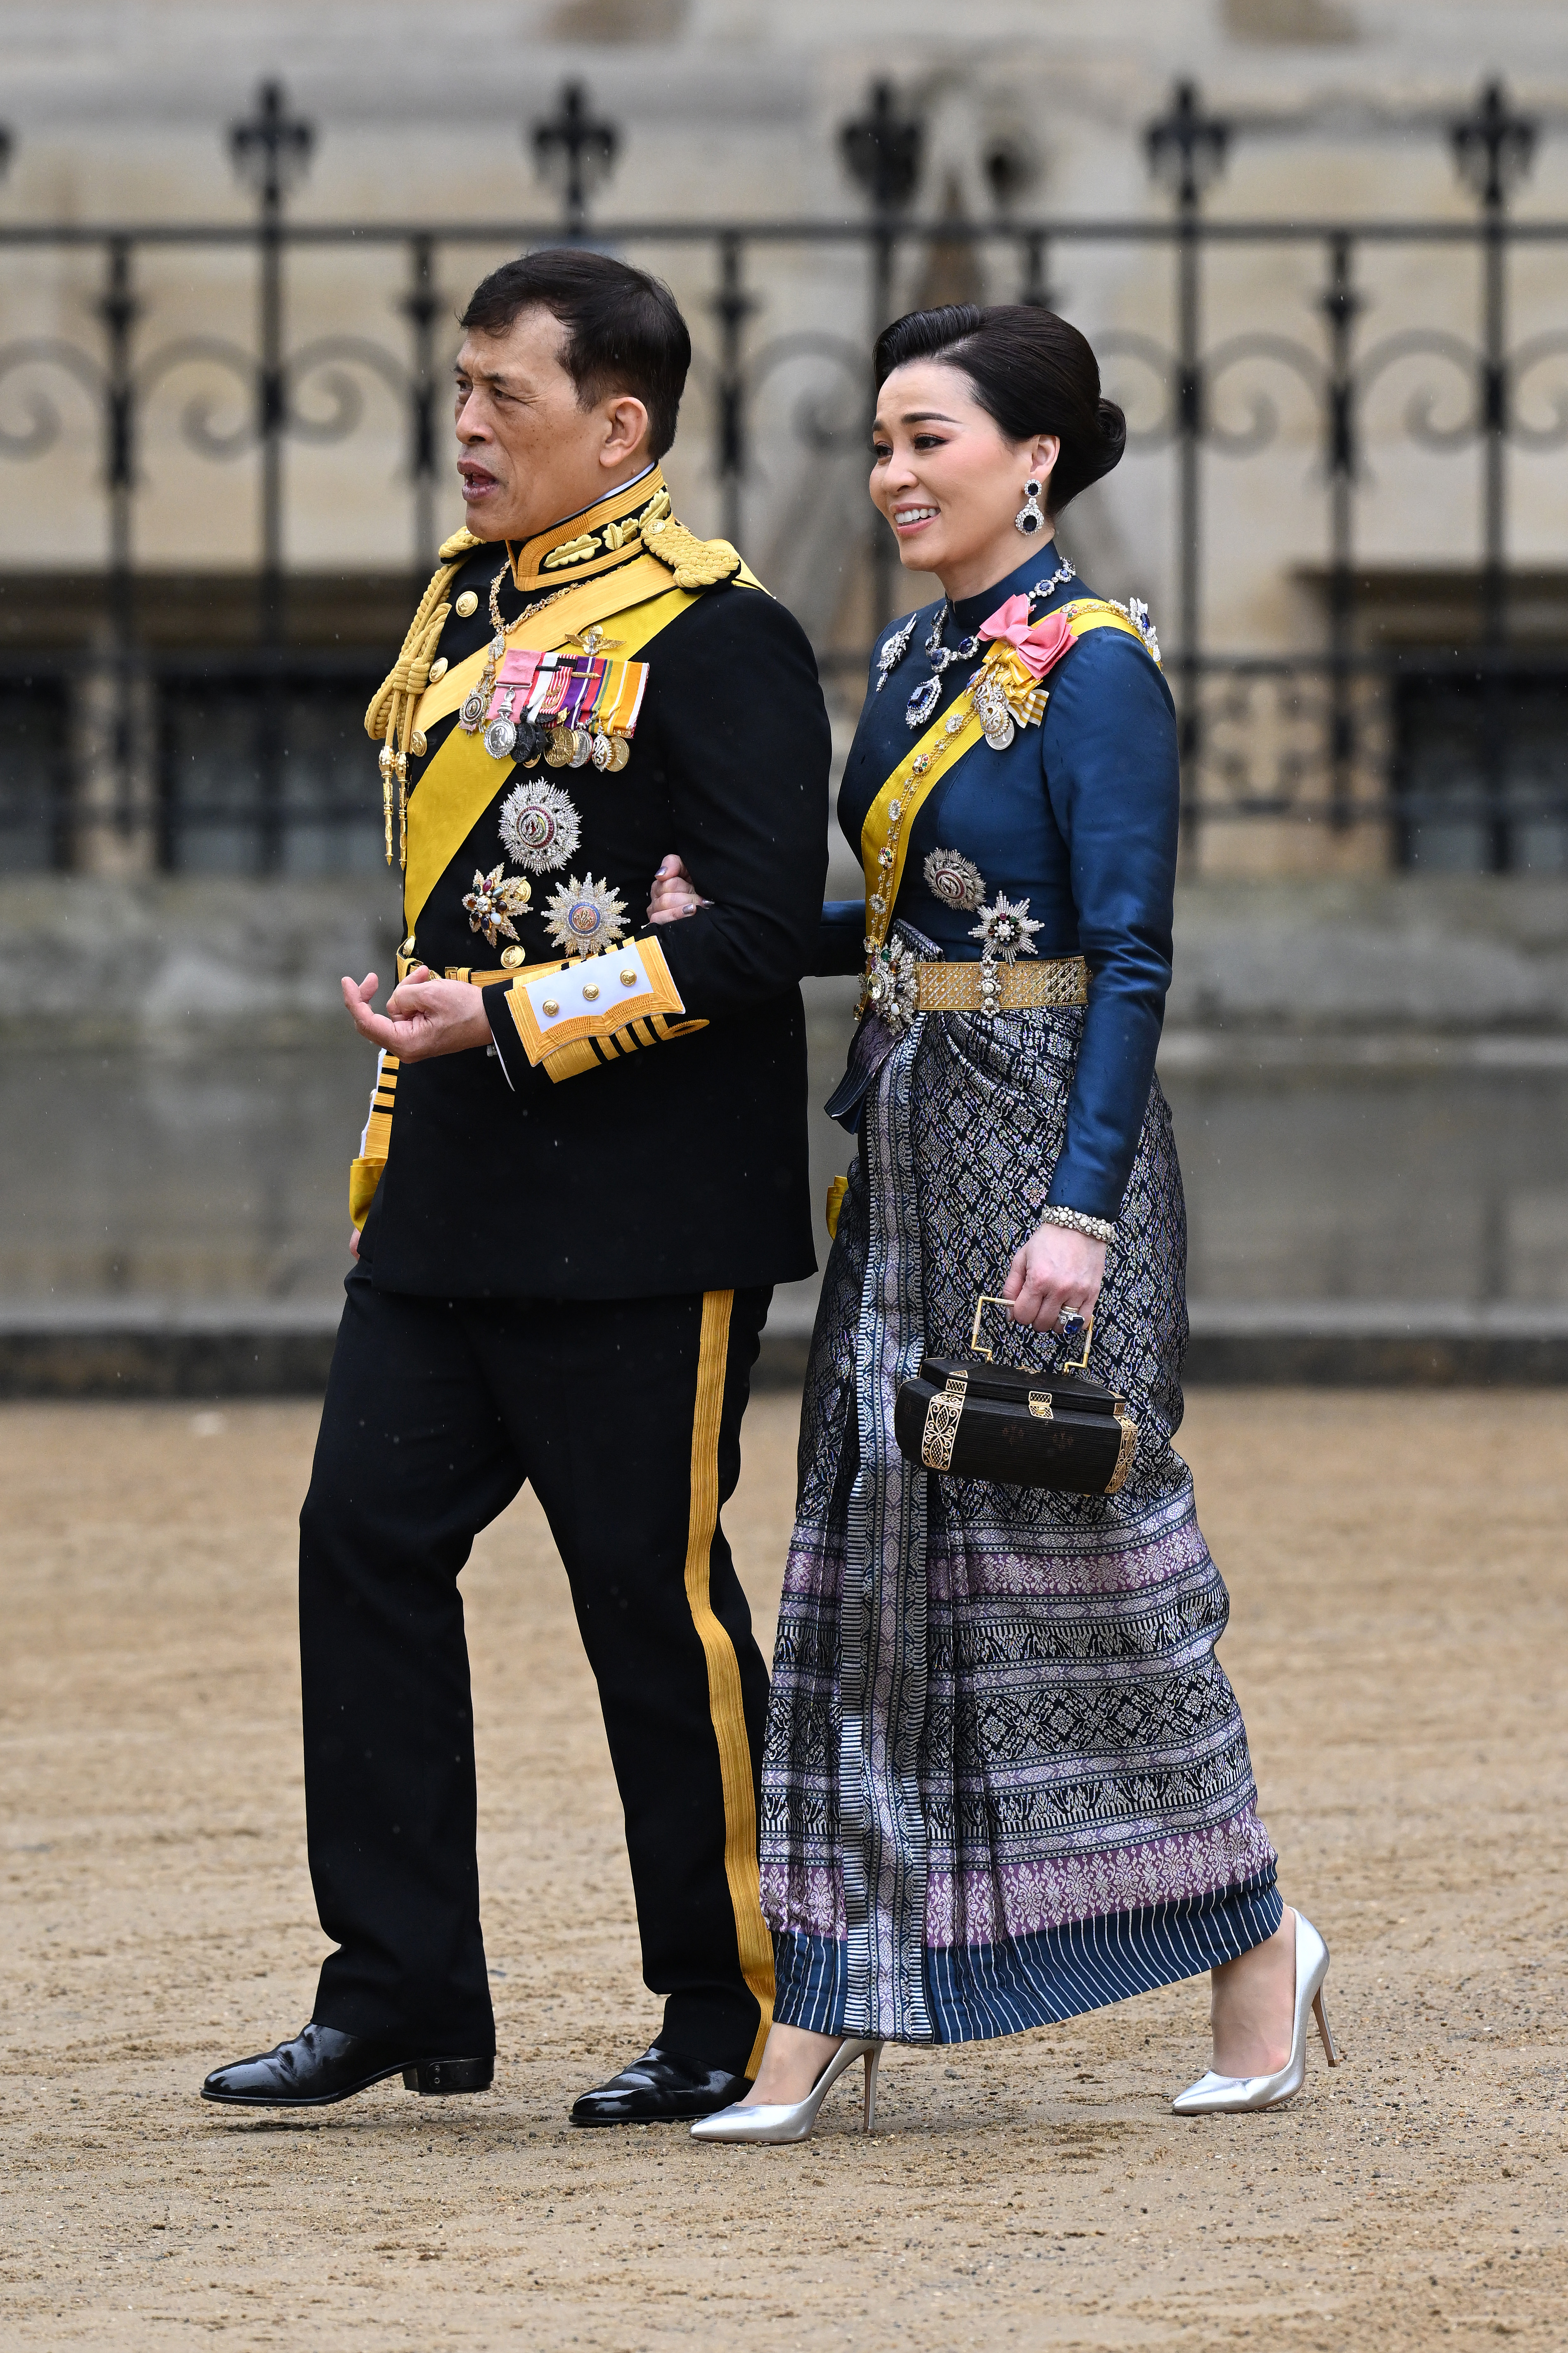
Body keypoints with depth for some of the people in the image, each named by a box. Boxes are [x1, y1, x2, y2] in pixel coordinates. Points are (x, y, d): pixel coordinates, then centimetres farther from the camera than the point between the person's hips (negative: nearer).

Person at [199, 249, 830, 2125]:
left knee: (655, 1595, -1)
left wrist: (510, 1026, -20)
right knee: (367, 1546, 3)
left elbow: (759, 932, -18)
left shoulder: (707, 636, -12)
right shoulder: (464, 605, 14)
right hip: (449, 1198, 8)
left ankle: (735, 2016, 11)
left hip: (636, 1219, -8)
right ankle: (399, 1992, 9)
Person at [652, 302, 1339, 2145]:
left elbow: (1128, 953, -16)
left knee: (1083, 1541, -1)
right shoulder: (916, 659, 13)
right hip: (915, 1155, 8)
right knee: (874, 1556, 5)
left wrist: (1081, 1206, -21)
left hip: (1047, 1144, -8)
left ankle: (1253, 1943, 16)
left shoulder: (1094, 665, -12)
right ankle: (827, 2008, 5)